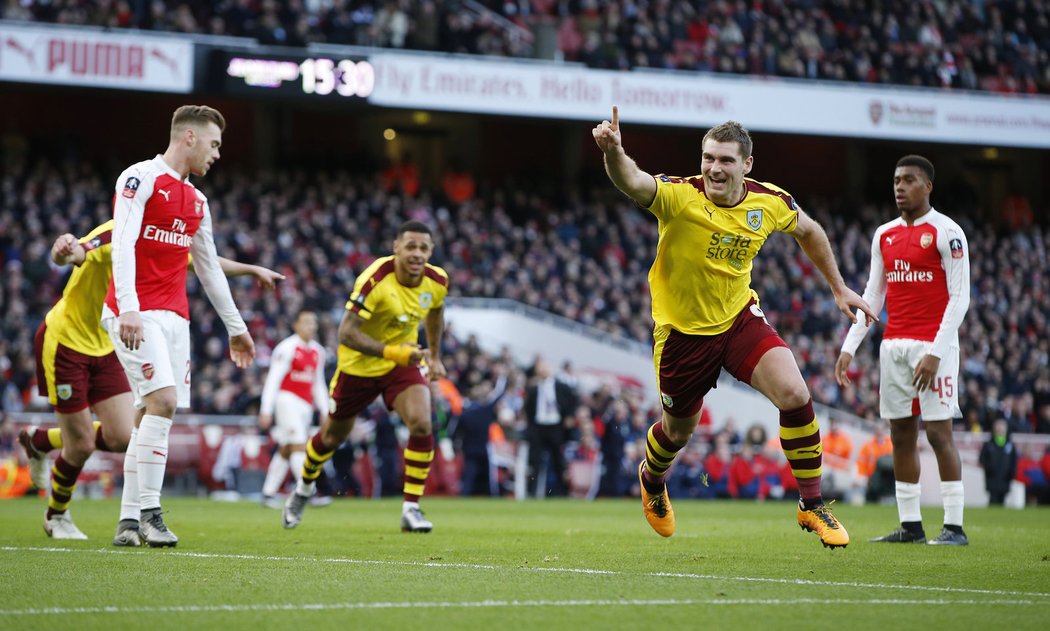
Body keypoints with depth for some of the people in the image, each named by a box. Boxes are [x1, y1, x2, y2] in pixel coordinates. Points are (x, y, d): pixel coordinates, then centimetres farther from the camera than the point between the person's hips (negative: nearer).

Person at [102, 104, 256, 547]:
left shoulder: (197, 201, 19)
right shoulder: (140, 179, -5)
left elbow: (209, 268, 25)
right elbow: (122, 245, -14)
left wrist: (235, 326, 25)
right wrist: (128, 309, -25)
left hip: (174, 315, 8)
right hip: (137, 313, -8)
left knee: (155, 412, 2)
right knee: (163, 399, -20)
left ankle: (129, 519, 6)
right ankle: (148, 513, -17)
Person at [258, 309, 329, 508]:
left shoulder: (318, 352, 14)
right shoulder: (287, 348, -8)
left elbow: (319, 384, 22)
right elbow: (273, 380, -10)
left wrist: (325, 411, 16)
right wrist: (266, 410, -13)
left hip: (306, 405, 7)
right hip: (288, 400, -7)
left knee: (285, 450, 10)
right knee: (299, 446, -16)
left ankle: (268, 494, 16)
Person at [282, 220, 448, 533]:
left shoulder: (437, 281, -12)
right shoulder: (375, 280, -30)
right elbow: (346, 333, -32)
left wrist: (434, 357, 18)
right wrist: (391, 351, -41)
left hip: (403, 361, 3)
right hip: (359, 365, -3)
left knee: (422, 425, -22)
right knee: (332, 436, 14)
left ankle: (411, 509, -13)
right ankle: (303, 489, 45)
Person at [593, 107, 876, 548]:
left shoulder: (770, 202, -10)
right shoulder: (679, 197, -23)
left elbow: (808, 231, 13)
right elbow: (632, 182, -45)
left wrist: (838, 288, 16)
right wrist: (613, 151, -66)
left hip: (740, 317, 2)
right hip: (683, 329, -2)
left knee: (795, 394, -20)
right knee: (679, 431, 15)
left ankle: (812, 506, -4)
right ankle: (651, 479, 53)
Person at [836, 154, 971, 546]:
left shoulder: (946, 233, -6)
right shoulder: (884, 235, 14)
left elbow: (960, 297, -10)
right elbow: (871, 296, 17)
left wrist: (935, 352, -17)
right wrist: (849, 348, 9)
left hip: (932, 345, -6)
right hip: (893, 345, 6)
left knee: (938, 431, -8)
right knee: (901, 434, 5)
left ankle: (954, 527, -5)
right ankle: (910, 525, 10)